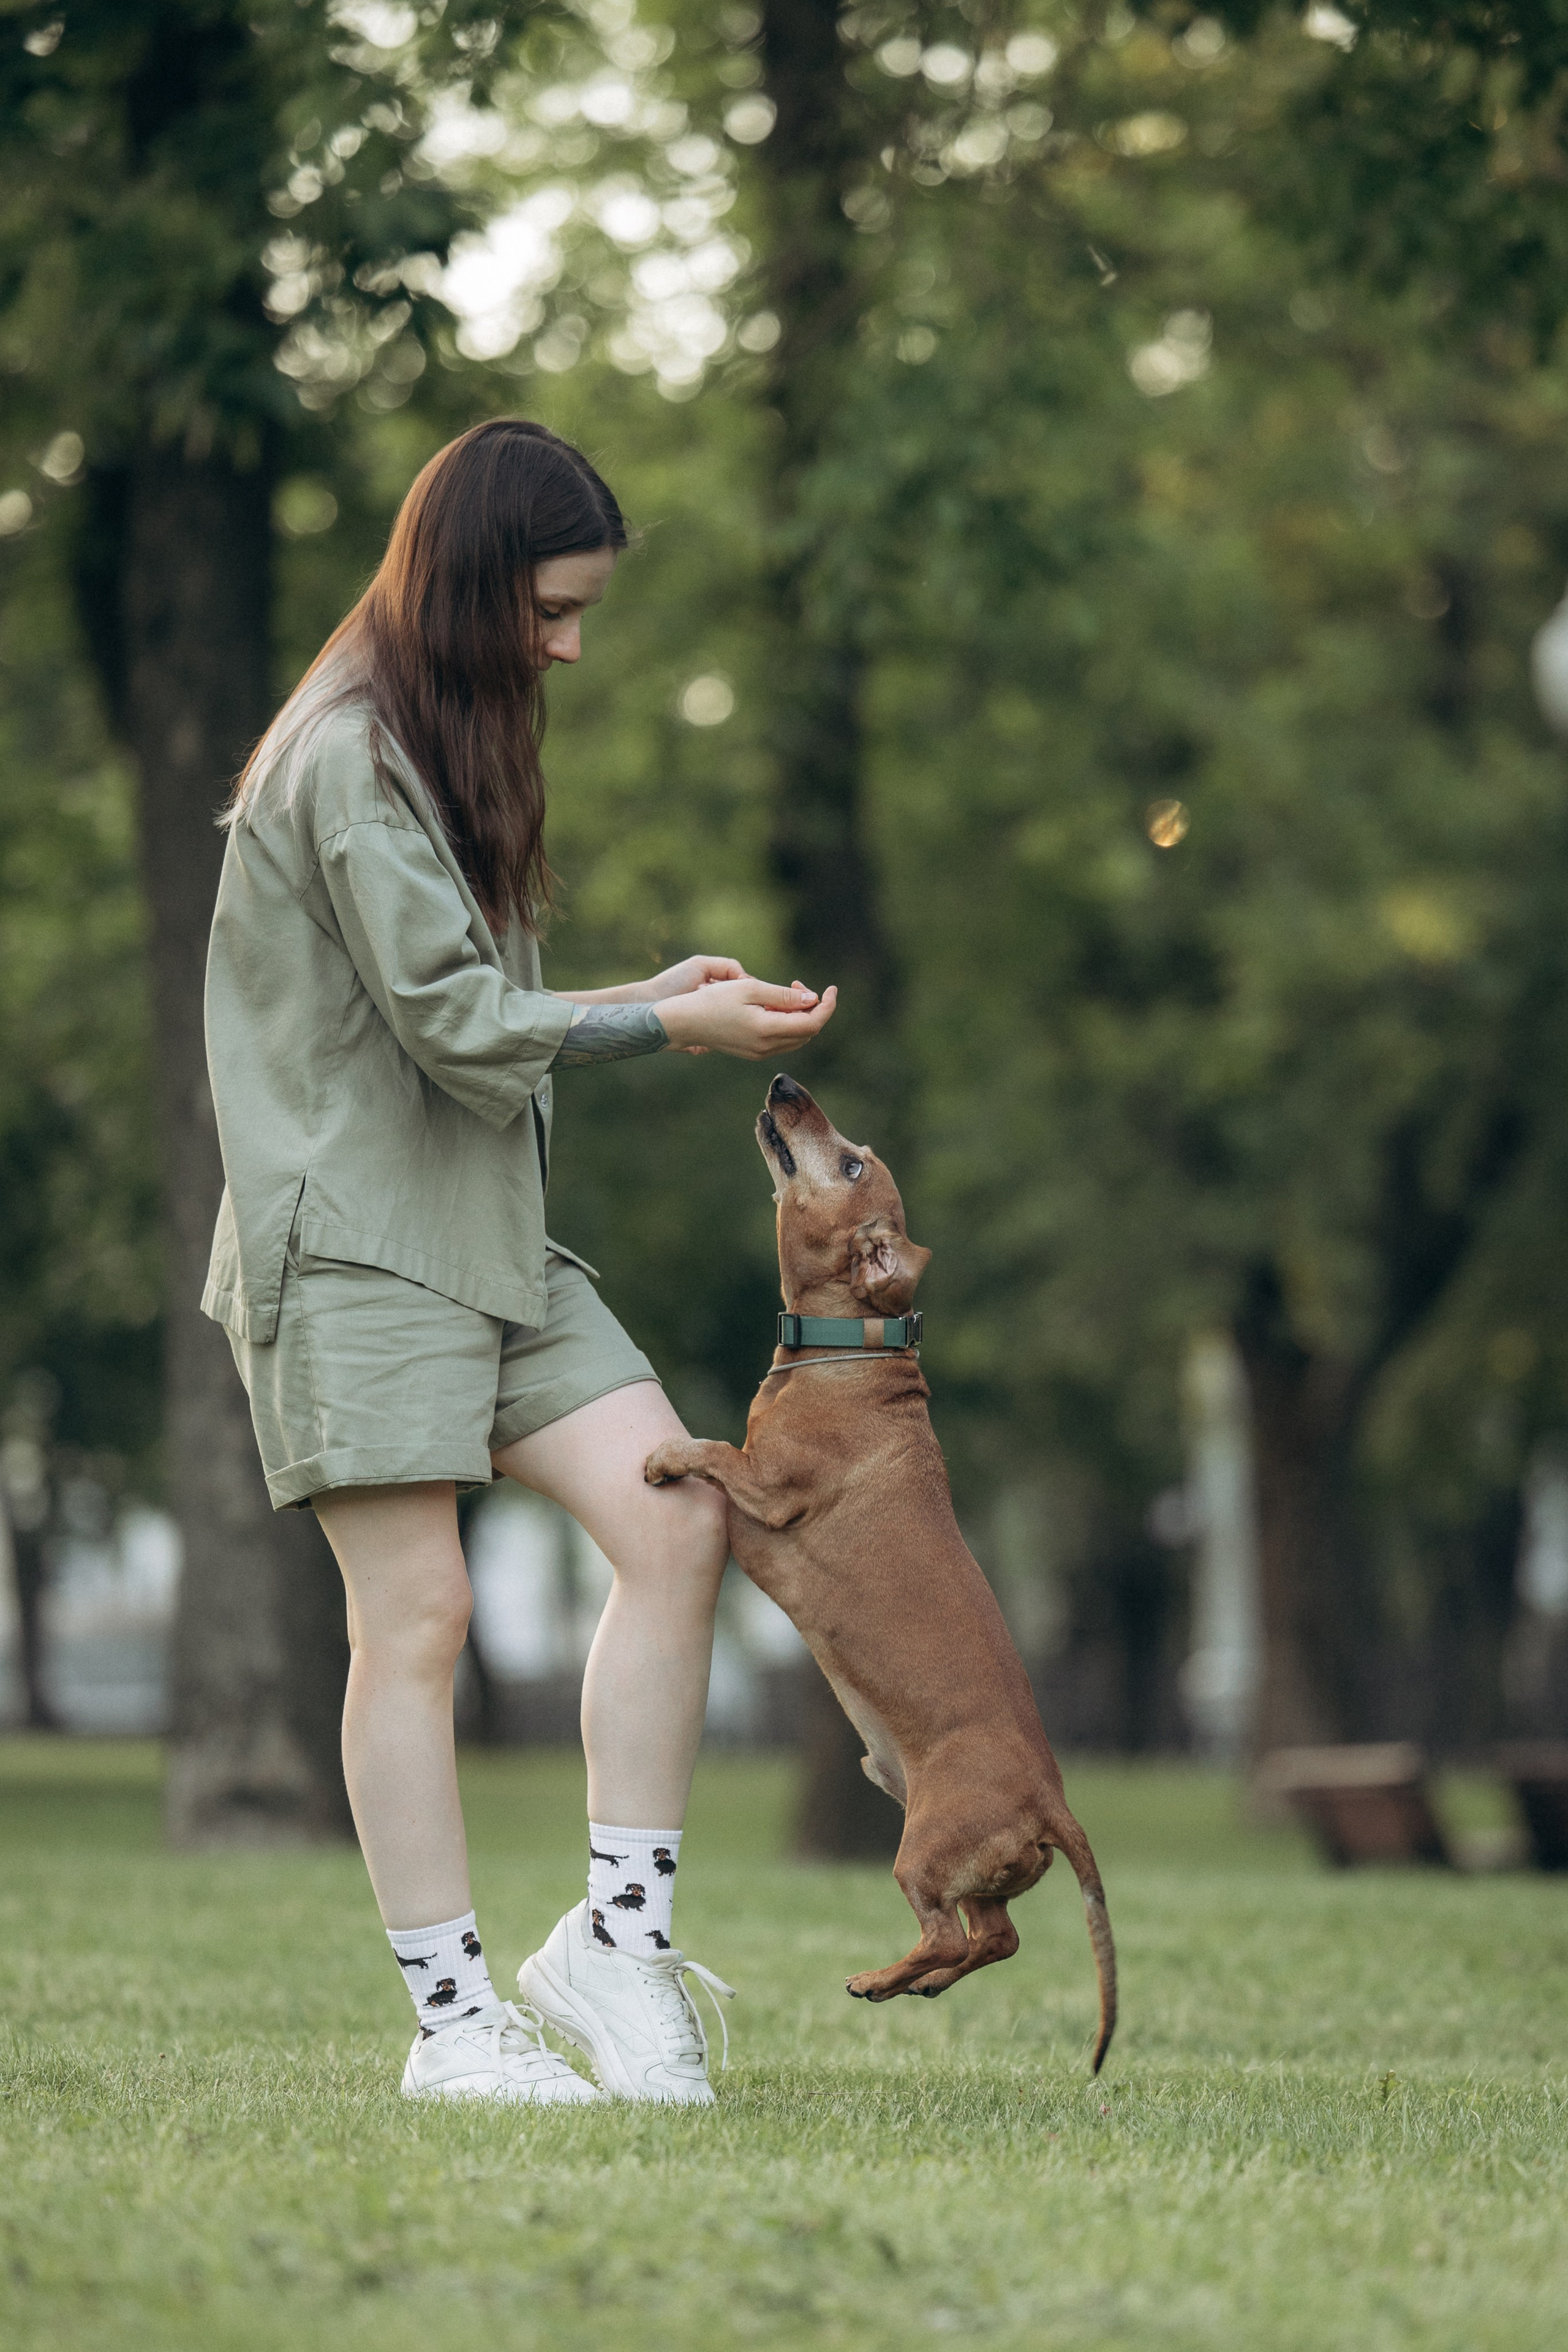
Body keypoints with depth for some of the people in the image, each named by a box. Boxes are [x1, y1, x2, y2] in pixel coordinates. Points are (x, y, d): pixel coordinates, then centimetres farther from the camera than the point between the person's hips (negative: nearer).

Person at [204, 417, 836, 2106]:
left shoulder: (448, 747, 18)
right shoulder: (349, 758, -13)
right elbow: (451, 1022, -16)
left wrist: (643, 996, 6)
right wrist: (671, 1028, -8)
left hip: (487, 1232, 9)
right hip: (357, 1238, -9)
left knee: (674, 1522, -4)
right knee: (417, 1615, -7)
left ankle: (618, 1935, 0)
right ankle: (452, 2019, -2)